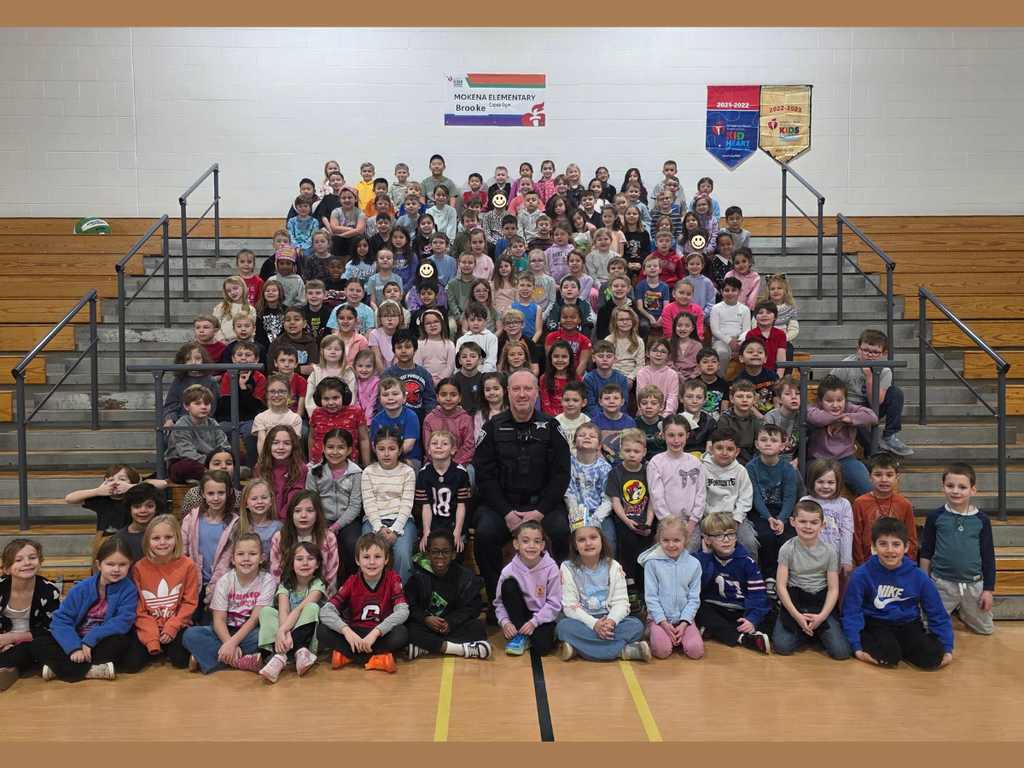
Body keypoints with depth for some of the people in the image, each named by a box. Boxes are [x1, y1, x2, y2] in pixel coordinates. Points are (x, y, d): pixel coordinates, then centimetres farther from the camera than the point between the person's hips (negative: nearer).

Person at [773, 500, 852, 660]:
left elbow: (833, 589, -1)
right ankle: (807, 633, 11)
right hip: (795, 600, -1)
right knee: (782, 647, -21)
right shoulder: (787, 549, -5)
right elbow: (781, 586, -7)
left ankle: (818, 632, 15)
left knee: (842, 652, -17)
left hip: (821, 601, 1)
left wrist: (822, 616, -15)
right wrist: (797, 616, -16)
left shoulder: (829, 552, 0)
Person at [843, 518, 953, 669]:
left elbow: (937, 613, 2)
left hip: (908, 624, 3)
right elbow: (852, 612, -10)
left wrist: (947, 648, -1)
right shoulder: (862, 574, -16)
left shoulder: (918, 576, -9)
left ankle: (898, 644, 4)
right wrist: (857, 647, -16)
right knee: (889, 655, -32)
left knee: (931, 657, -24)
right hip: (877, 623, -3)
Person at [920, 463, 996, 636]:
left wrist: (988, 589, 0)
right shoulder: (935, 517, -9)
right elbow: (926, 552, 0)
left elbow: (988, 556, 1)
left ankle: (959, 610, 40)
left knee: (985, 629, 15)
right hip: (942, 583, -1)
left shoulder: (982, 520, -6)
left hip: (973, 585, 1)